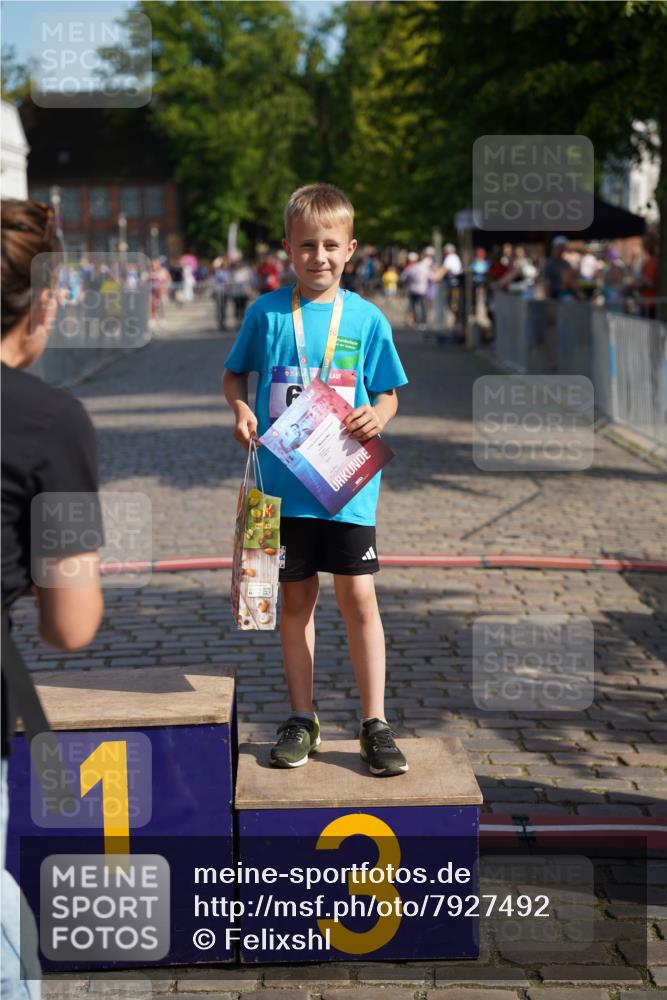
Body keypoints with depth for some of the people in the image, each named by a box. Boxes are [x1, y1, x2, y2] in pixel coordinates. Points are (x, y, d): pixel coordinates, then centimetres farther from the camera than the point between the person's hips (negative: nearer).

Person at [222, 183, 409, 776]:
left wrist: (378, 416, -14)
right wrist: (240, 409, -7)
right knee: (296, 598, 10)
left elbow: (388, 392, 8)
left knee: (358, 596, -2)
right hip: (283, 481, 1)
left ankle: (375, 723, 9)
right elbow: (235, 374, 13)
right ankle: (302, 718, 23)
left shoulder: (366, 319, 1)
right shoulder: (267, 313, 1)